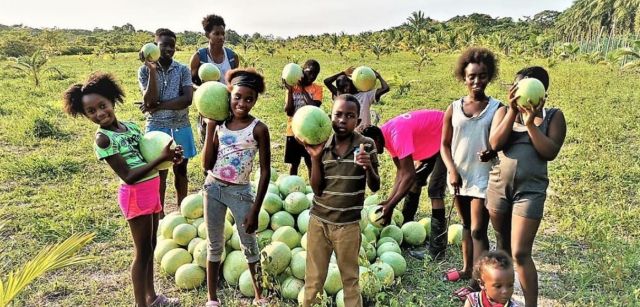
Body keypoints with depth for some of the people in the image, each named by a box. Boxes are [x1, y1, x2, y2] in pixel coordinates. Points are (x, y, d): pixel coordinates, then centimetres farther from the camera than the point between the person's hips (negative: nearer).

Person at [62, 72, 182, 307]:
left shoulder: (131, 125, 5)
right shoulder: (103, 139, -16)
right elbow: (129, 176, -22)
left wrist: (169, 157, -7)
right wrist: (162, 158, -26)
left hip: (151, 189, 8)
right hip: (135, 195, -7)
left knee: (151, 246, 18)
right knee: (142, 251, 2)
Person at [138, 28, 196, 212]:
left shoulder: (183, 70, -1)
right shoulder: (145, 70, -4)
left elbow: (187, 99, -14)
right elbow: (151, 100, -17)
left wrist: (158, 106, -16)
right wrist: (152, 70, -22)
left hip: (181, 127, 2)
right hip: (157, 128, -2)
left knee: (181, 170, 13)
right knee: (160, 172, 7)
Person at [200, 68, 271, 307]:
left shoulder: (258, 128, -12)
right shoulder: (221, 124, -1)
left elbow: (265, 171, -11)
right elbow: (207, 165, -4)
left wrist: (255, 210, -14)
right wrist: (210, 128, -10)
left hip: (239, 192, -4)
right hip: (213, 188, 4)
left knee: (249, 245, 9)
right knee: (215, 245, 15)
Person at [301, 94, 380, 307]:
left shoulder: (366, 145, -9)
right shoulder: (321, 145, -3)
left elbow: (374, 188, -7)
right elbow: (317, 189, -6)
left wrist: (369, 167, -27)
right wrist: (314, 158, -17)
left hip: (348, 225, -2)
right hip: (318, 221, 2)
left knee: (350, 278, 14)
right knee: (314, 277, 14)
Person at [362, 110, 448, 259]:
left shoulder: (397, 134, -32)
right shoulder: (388, 135, -3)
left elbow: (409, 175, -33)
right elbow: (401, 172, -2)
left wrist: (390, 206, -28)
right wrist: (389, 201, -10)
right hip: (432, 141, 10)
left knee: (435, 190, -15)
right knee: (415, 181, 13)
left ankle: (437, 250, -11)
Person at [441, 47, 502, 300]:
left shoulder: (496, 108, -7)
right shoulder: (453, 109, 1)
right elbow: (445, 144, 4)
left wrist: (492, 152, -24)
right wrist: (452, 170, -9)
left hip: (483, 179, -4)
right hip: (459, 177, 4)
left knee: (479, 231, -3)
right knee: (466, 225, 20)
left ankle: (478, 283, 5)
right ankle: (467, 269, 36)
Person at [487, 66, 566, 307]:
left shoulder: (553, 116, -1)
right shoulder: (504, 112, 3)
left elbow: (550, 152, -11)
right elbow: (495, 144, -11)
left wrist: (531, 123, -17)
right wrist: (513, 112, -16)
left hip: (530, 191, -3)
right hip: (498, 186, 3)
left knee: (520, 253, -8)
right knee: (503, 245, 18)